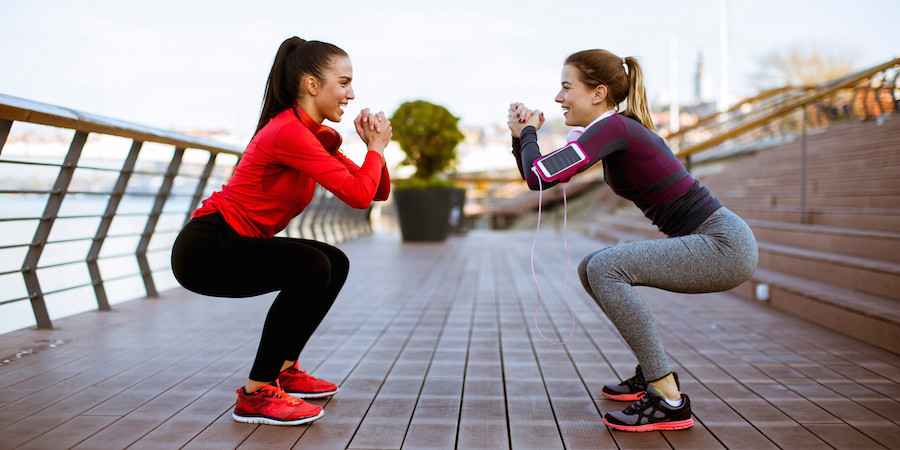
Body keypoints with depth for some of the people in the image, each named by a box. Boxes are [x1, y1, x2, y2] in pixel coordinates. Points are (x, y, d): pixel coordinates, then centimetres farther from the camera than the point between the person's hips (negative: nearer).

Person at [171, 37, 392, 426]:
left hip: (233, 244, 10)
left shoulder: (316, 136, 10)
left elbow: (378, 192, 10)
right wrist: (377, 147, -11)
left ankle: (283, 370, 15)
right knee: (312, 268, -25)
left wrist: (374, 146, -6)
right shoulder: (288, 132, -21)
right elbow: (358, 195, -27)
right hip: (203, 248, -10)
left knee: (335, 263, 7)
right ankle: (255, 394, -14)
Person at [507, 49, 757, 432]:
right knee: (591, 269, 10)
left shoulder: (614, 127, -17)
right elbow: (533, 177, 16)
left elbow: (541, 177, -27)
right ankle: (652, 372, 21)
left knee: (605, 267, -22)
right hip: (708, 243, 9)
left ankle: (669, 401, -14)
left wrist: (528, 132, -8)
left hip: (725, 246, -9)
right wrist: (521, 135, 1)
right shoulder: (616, 129, 11)